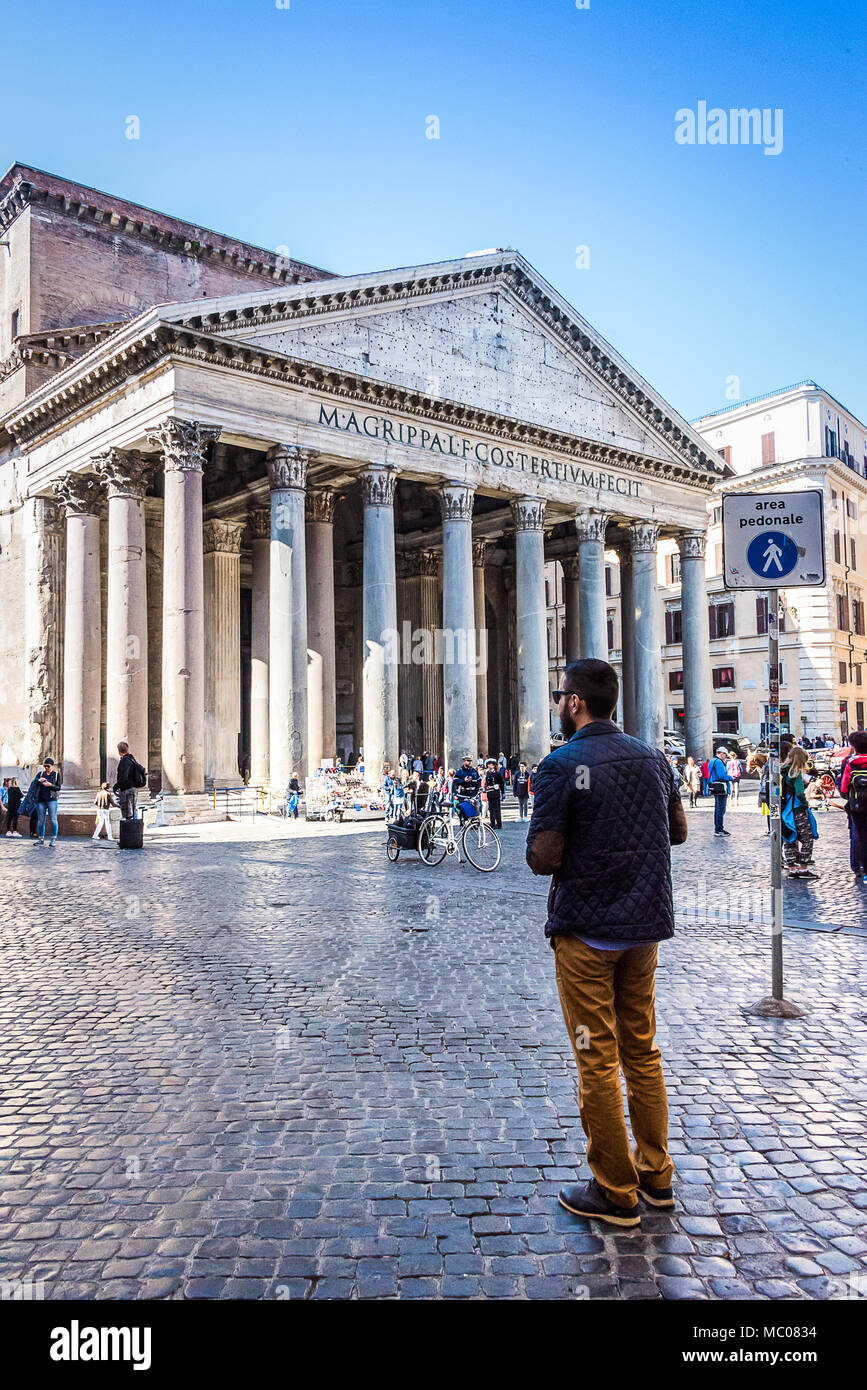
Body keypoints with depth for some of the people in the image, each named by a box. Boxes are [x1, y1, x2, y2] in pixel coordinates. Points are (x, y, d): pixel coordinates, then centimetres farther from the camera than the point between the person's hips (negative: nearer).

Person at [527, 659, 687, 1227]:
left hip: (587, 930, -6)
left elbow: (543, 857, -19)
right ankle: (655, 1174, 29)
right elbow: (678, 831, 14)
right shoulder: (653, 757, 4)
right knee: (642, 1049, 18)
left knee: (598, 1061, 5)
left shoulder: (561, 765, -16)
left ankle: (615, 1192, 15)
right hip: (646, 924, 6)